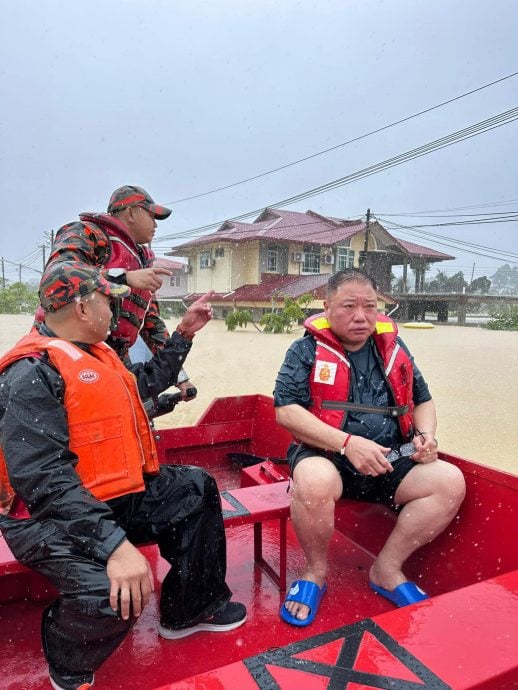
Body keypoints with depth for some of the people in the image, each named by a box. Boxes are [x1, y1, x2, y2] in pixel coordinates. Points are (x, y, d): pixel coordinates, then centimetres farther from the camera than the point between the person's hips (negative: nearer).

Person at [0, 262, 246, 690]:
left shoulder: (96, 354, 9)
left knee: (196, 488, 12)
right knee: (112, 593, -33)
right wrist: (114, 543, -37)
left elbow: (149, 382, 27)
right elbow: (43, 478, -30)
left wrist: (184, 334, 23)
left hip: (117, 495, 10)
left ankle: (191, 609, 25)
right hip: (52, 517, -10)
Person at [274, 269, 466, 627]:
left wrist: (426, 434, -2)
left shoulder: (393, 347, 11)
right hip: (325, 455, -4)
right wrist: (347, 443, -22)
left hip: (389, 461, 5)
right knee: (314, 483, -37)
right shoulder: (307, 350, -3)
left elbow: (423, 400, 20)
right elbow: (286, 410, -13)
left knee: (450, 481, -16)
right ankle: (316, 572, -5)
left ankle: (387, 568, 1)